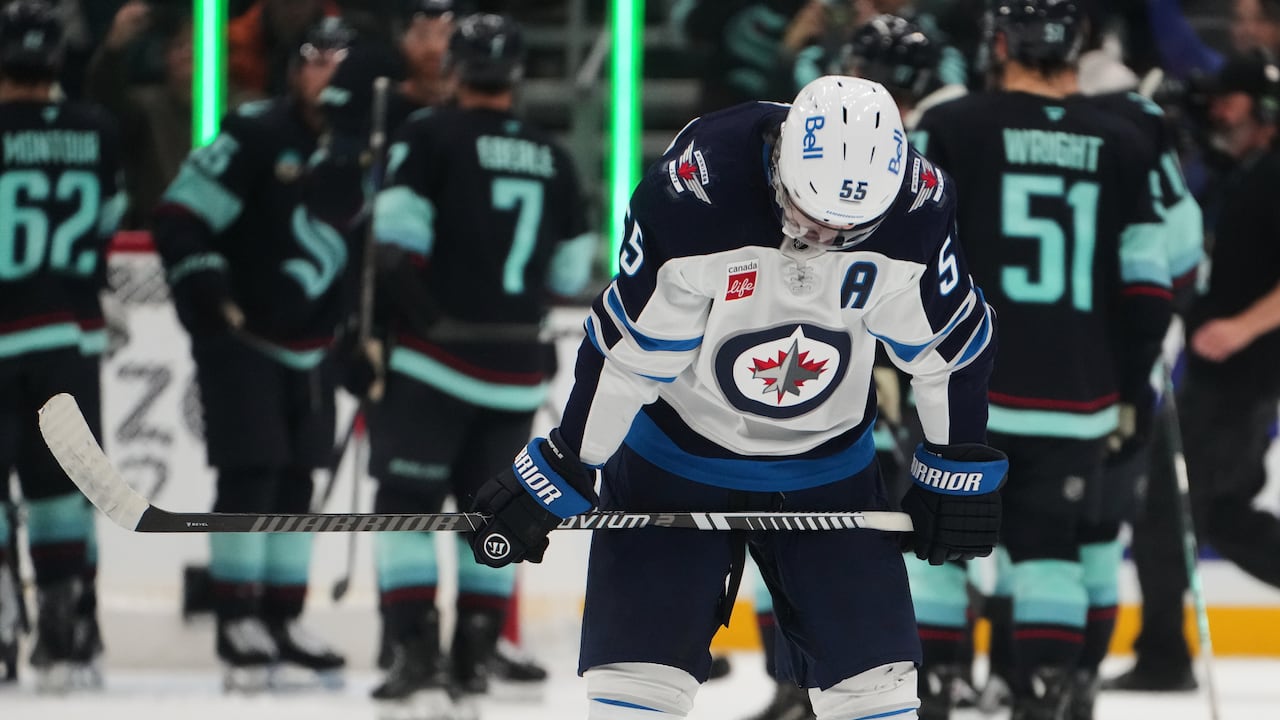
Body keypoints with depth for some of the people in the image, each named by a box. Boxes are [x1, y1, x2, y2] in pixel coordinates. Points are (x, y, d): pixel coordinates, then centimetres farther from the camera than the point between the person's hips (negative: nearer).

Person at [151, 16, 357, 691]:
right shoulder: (257, 136, -16)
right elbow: (178, 218, -17)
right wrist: (204, 289, -25)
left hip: (308, 348, 6)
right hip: (237, 337, -6)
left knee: (296, 482, 9)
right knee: (250, 475, -12)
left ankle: (280, 617, 18)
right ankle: (237, 621, -6)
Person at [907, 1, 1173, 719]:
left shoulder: (950, 129, -4)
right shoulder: (1125, 146, 4)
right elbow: (1149, 288, 5)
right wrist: (1132, 390, 15)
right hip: (1076, 399, 2)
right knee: (1051, 548, 9)